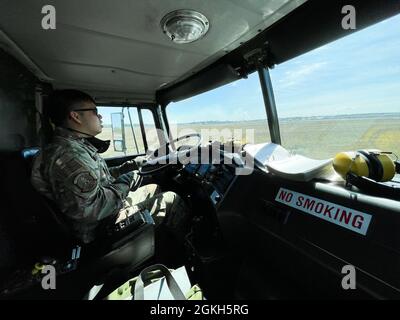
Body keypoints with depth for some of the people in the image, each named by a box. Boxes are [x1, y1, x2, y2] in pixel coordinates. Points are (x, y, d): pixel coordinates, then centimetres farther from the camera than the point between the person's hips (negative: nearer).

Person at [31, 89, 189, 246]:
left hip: (112, 206, 10)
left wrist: (131, 165, 8)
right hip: (102, 228, -10)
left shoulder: (79, 146, 7)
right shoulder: (67, 154, -27)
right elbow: (89, 209, -32)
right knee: (171, 199, -6)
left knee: (153, 188, 20)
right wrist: (126, 181, -20)